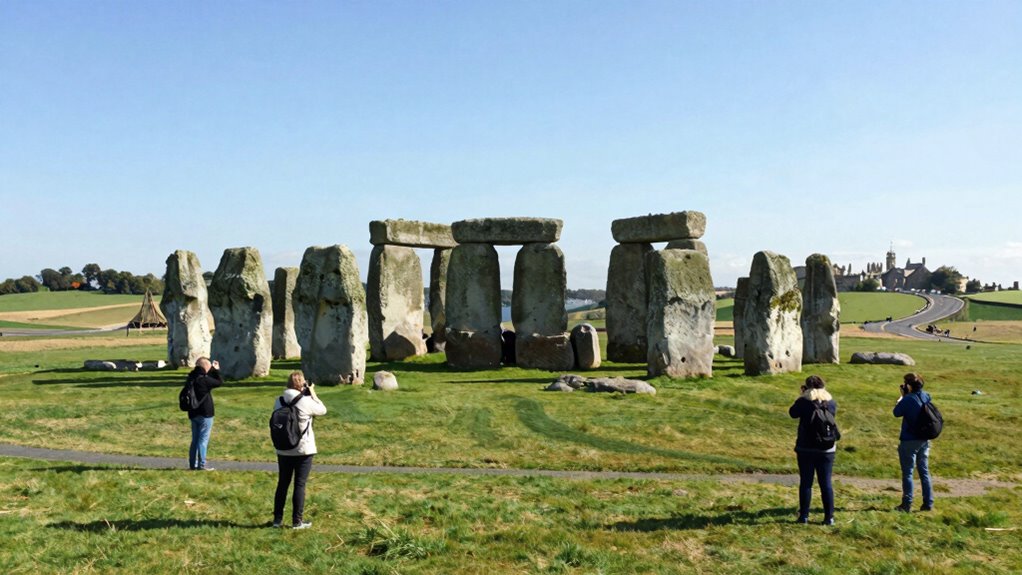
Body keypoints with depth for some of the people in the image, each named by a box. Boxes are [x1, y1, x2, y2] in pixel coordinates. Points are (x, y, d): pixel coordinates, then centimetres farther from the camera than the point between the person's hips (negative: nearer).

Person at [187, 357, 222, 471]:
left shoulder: (191, 378, 5)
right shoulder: (204, 379, -20)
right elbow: (220, 382, -9)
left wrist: (213, 370, 12)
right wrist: (217, 370, 2)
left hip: (193, 413, 8)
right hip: (205, 414, -8)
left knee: (195, 439, 15)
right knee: (203, 440, -2)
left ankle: (192, 464, 18)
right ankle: (201, 465, 0)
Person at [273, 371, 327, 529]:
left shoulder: (279, 401, -1)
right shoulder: (306, 402, -17)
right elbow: (323, 410, -2)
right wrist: (313, 393, 5)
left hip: (283, 450, 5)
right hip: (303, 450, -5)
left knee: (282, 484, 15)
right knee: (300, 485, 4)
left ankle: (277, 519, 21)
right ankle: (297, 521, 10)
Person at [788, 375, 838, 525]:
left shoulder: (804, 401, -10)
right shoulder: (831, 402, -1)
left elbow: (792, 413, 5)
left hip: (806, 448, -2)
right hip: (826, 449, 2)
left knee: (805, 482, 4)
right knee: (826, 483, 8)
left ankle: (804, 516, 7)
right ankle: (829, 517, 9)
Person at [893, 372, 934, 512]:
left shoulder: (908, 400, -20)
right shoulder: (926, 396, 1)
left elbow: (897, 412, -7)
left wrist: (902, 396, -2)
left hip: (909, 441, -6)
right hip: (924, 440, 6)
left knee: (907, 473, 2)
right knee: (924, 471, 14)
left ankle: (906, 505, 6)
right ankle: (928, 503, 18)